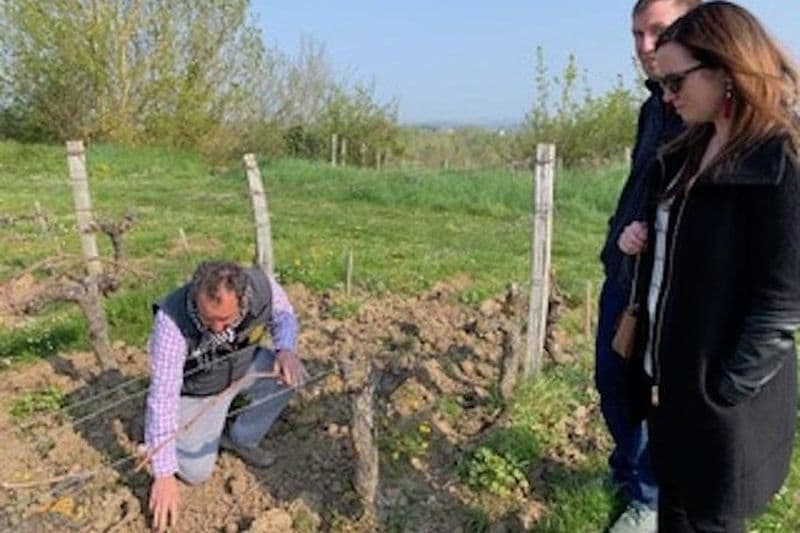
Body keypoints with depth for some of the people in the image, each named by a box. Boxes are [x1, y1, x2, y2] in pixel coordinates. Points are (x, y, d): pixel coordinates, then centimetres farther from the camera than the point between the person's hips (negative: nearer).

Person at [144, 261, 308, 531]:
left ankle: (241, 438, 3)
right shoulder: (172, 320, -39)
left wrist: (286, 350, -28)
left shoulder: (262, 285, -31)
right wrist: (163, 474, -33)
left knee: (292, 373, -22)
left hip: (244, 366, 3)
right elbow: (163, 395, -34)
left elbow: (284, 315, -7)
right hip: (197, 389, -3)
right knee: (195, 473, -9)